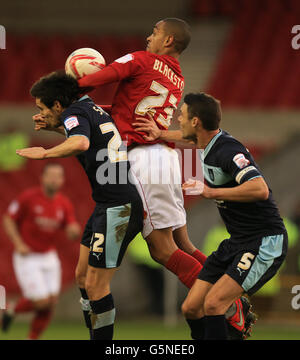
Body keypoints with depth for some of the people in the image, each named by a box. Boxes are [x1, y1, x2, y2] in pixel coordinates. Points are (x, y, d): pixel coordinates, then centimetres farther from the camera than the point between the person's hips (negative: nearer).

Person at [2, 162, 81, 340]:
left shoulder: (65, 204, 0)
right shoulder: (28, 197, -13)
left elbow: (72, 233, -4)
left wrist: (75, 231, -29)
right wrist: (18, 243, -18)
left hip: (49, 257, 5)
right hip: (27, 257, -5)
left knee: (51, 303, -1)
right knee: (42, 302, -13)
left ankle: (32, 340, 15)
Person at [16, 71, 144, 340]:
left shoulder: (75, 113, -11)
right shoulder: (91, 108, 16)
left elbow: (81, 143, -35)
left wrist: (45, 153, -22)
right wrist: (54, 127, 32)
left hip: (118, 207, -10)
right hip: (108, 204, 10)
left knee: (95, 285, -6)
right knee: (83, 276, 15)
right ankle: (96, 337, 21)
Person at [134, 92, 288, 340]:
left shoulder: (229, 151, -22)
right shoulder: (209, 142, 6)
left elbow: (260, 190, -37)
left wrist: (211, 192, -31)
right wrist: (160, 134, 44)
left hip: (265, 242, -10)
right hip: (236, 243, 10)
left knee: (213, 304, -24)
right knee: (191, 309, 5)